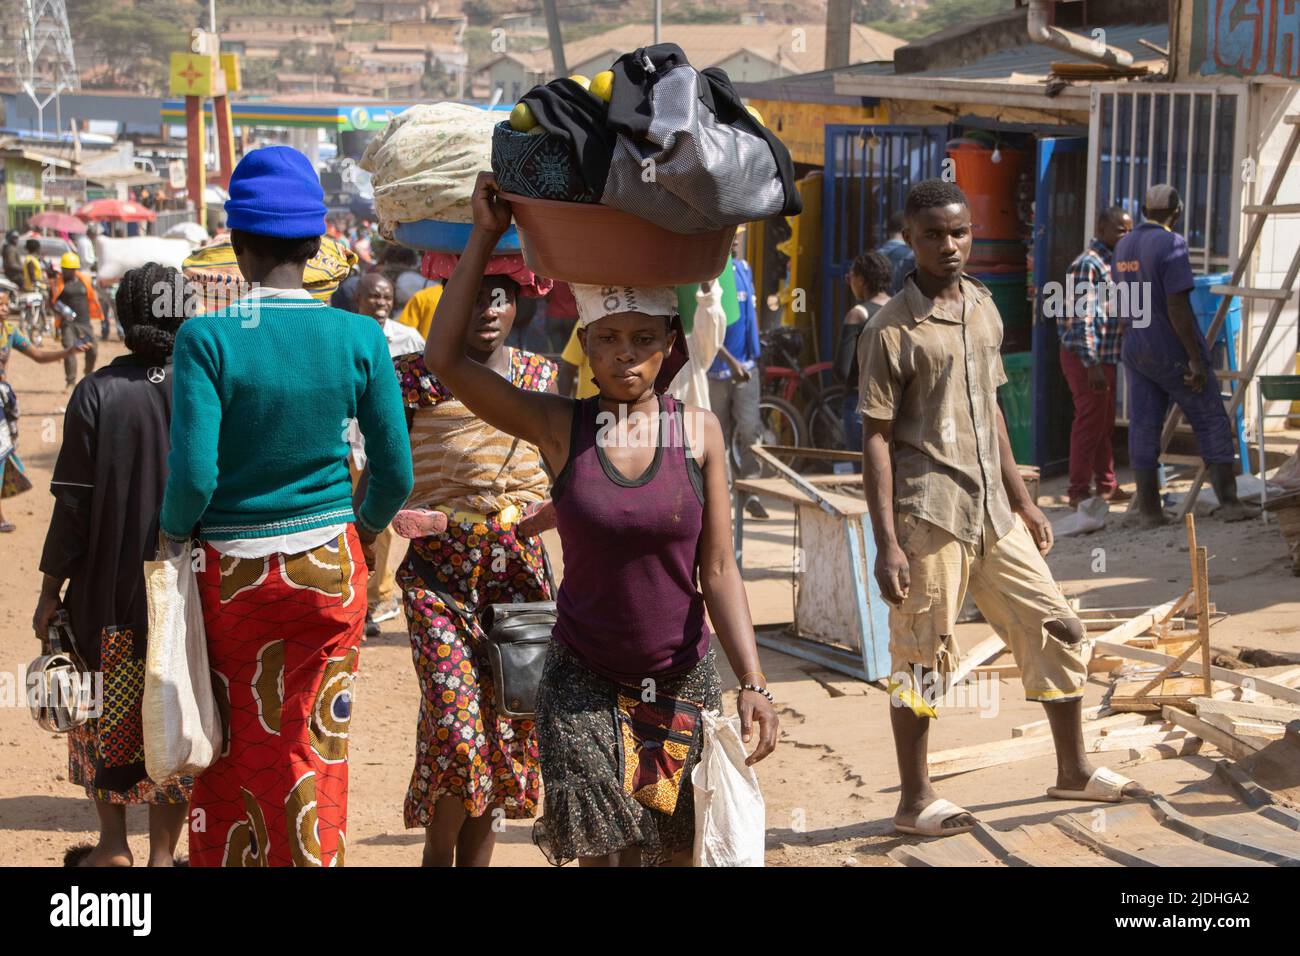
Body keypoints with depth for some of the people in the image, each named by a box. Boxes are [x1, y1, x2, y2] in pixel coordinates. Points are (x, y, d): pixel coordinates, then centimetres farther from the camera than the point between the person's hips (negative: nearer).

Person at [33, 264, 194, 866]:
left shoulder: (98, 392, -9)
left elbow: (74, 501, -9)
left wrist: (51, 587, 0)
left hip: (112, 590, -1)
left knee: (105, 720, 16)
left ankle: (112, 845, 19)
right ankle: (162, 852, 14)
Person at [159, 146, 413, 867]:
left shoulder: (207, 338, -13)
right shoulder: (359, 338, -7)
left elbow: (193, 475, -18)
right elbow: (395, 473, -3)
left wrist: (174, 533, 3)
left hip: (229, 573, -1)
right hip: (329, 570, 1)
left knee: (230, 758, 15)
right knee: (312, 760, 12)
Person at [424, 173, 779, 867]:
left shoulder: (699, 432, -4)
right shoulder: (560, 428, -6)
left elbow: (718, 571, -4)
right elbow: (445, 358, -15)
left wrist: (752, 683, -12)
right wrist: (485, 235, -16)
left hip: (682, 681, 1)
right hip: (584, 683, -1)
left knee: (675, 849, 10)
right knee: (602, 849, -4)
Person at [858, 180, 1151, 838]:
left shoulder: (984, 309, 10)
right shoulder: (891, 331, -11)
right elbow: (877, 439, -11)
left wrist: (1021, 500, 18)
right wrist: (886, 543, -16)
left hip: (993, 511, 7)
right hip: (930, 517, -7)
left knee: (1053, 629, 11)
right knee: (923, 656, 2)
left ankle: (1073, 770, 26)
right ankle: (915, 801, 15)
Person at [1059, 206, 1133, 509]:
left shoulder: (1111, 262, 15)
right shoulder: (1088, 264, -16)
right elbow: (1082, 319, -21)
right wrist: (1092, 365, -24)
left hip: (1105, 357, 10)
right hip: (1086, 358, -10)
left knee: (1105, 424, 15)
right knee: (1089, 424, -6)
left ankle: (1107, 486, 24)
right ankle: (1079, 492, -1)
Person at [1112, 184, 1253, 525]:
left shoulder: (1123, 246, 7)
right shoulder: (1171, 244, -17)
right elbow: (1177, 308, -22)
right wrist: (1196, 359, -18)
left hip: (1136, 352, 7)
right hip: (1174, 353, -7)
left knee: (1143, 427, 7)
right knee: (1212, 423, 3)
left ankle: (1148, 508, 9)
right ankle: (1229, 502, 3)